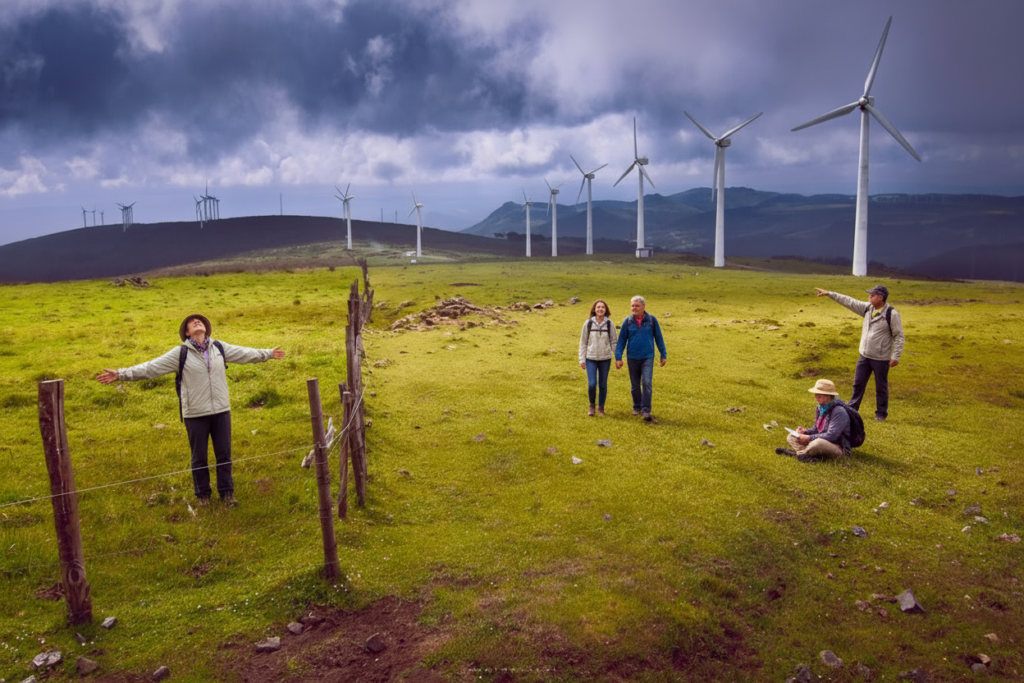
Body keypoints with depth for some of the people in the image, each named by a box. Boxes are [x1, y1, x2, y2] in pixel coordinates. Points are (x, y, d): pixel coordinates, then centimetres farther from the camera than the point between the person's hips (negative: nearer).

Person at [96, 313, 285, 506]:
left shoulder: (220, 348, 3)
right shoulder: (180, 353, -6)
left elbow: (245, 353, 16)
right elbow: (151, 367, -8)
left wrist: (268, 353, 24)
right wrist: (121, 374, -16)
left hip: (221, 411, 2)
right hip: (195, 415, -2)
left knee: (224, 454, 10)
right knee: (199, 457, 10)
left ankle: (226, 491, 25)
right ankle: (203, 494, 28)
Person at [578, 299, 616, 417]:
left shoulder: (609, 323, -1)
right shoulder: (588, 323, -2)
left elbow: (613, 341, 6)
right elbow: (583, 342, 4)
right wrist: (582, 359, 1)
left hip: (605, 359, 1)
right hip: (591, 358, -1)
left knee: (603, 385, 7)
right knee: (592, 384, -9)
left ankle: (601, 407, 25)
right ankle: (591, 405, 16)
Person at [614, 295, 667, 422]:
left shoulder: (652, 320, -2)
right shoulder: (627, 321, -1)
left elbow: (659, 338, 6)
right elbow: (621, 340, 4)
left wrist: (663, 355, 9)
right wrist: (618, 357, -1)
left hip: (648, 357, -2)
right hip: (632, 358, 2)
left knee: (647, 383, -13)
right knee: (635, 385, 11)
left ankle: (646, 410, -9)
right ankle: (637, 407, 27)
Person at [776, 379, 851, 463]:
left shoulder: (839, 411, -20)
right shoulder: (820, 408, 8)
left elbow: (831, 436, -26)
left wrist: (809, 438, -23)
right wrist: (805, 431, -3)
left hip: (839, 448, -9)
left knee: (818, 443, -42)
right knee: (791, 437, 2)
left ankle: (795, 452, -19)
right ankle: (808, 455, -26)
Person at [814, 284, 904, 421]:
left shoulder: (892, 314, -14)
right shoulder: (867, 308, 3)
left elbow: (899, 336, -11)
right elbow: (849, 301, 8)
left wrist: (895, 356, -14)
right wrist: (829, 294, 5)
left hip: (881, 359, -5)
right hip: (864, 356, 6)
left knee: (881, 387, 8)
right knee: (858, 384, 14)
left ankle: (881, 413, 23)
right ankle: (852, 408, 28)